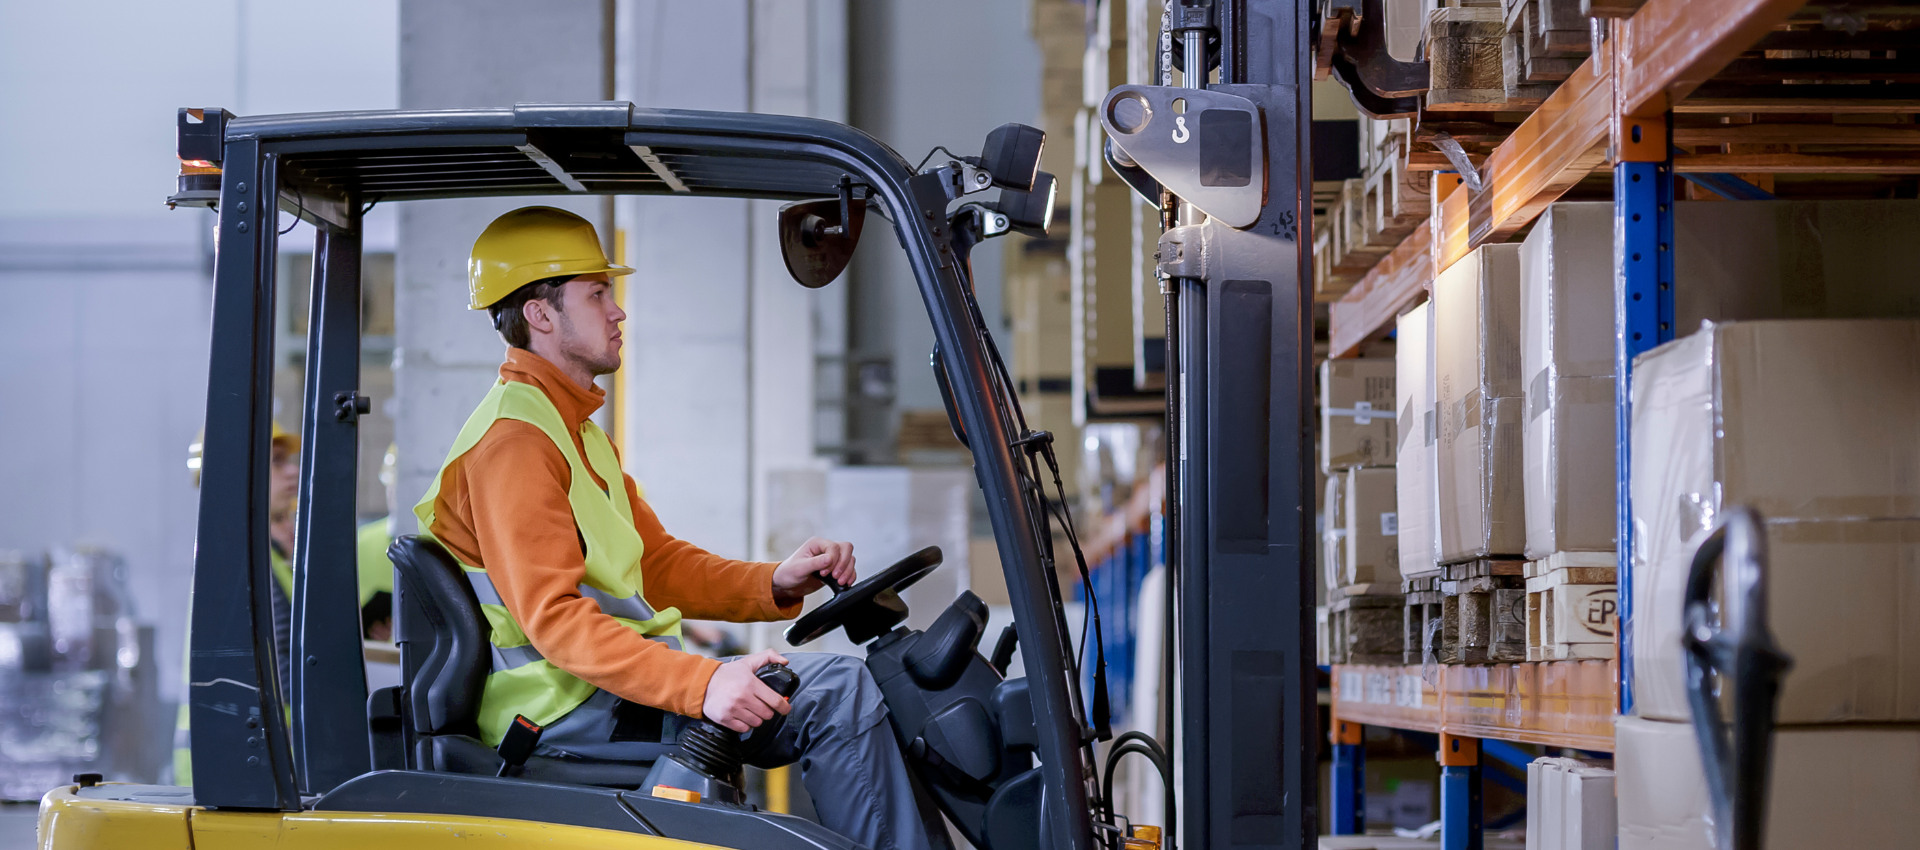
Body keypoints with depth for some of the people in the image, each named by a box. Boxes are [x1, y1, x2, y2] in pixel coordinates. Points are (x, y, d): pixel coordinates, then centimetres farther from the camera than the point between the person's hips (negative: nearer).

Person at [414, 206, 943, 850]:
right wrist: (700, 683, -33)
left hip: (612, 676, 10)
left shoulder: (575, 433, 22)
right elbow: (553, 617, -24)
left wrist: (776, 583, 2)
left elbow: (660, 562, 20)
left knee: (850, 685, 7)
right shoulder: (513, 440, -13)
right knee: (838, 692, -18)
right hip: (560, 708, -10)